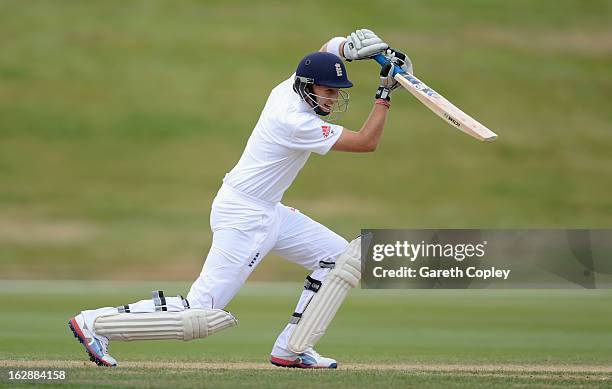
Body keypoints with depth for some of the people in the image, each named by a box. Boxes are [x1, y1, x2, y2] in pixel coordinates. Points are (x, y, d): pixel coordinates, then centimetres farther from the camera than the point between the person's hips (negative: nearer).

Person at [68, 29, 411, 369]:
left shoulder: (290, 87, 2)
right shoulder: (296, 122, -24)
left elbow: (331, 47, 20)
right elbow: (367, 142, -19)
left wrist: (352, 47, -1)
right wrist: (385, 93, -12)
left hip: (268, 212, 10)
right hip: (244, 218, -10)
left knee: (338, 255, 11)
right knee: (201, 315, -13)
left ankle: (291, 349, 12)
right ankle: (96, 322, -6)